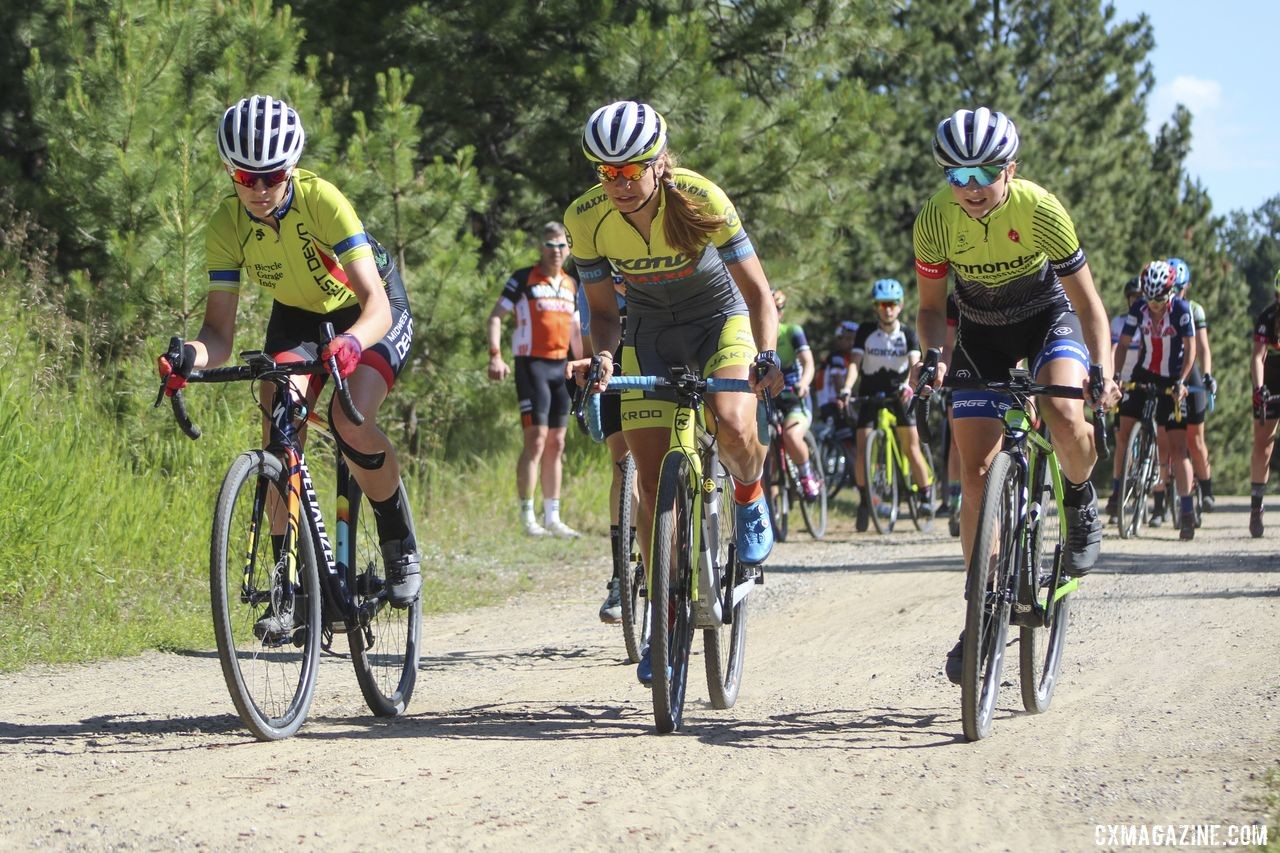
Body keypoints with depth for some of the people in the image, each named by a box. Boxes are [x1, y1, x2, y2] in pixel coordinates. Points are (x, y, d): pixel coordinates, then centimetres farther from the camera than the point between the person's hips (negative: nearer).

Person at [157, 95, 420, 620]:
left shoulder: (321, 201, -33)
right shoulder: (227, 226, -22)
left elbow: (375, 304, -40)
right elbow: (220, 331, -23)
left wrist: (351, 342, -61)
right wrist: (191, 357, -46)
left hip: (369, 314, -4)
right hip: (297, 315, 4)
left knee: (350, 421, -27)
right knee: (279, 428, -18)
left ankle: (400, 544, -3)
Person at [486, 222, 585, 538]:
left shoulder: (572, 285, 15)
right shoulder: (523, 279, -2)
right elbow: (495, 317, -5)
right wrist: (495, 355, -18)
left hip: (561, 367, 6)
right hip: (532, 365, -6)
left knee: (556, 444, 7)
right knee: (536, 439, -12)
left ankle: (552, 517, 12)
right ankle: (527, 518, -10)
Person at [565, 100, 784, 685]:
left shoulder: (700, 199, -28)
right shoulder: (586, 218, -20)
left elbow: (757, 291, -23)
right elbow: (602, 308, -8)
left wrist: (767, 357, -39)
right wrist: (603, 356, -29)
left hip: (720, 319, -2)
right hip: (649, 333, 2)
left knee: (732, 426, -32)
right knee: (652, 479, -6)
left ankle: (749, 496, 4)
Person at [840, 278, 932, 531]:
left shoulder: (908, 334, -6)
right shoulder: (866, 332, -5)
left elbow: (915, 363, -19)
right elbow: (855, 362, -14)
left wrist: (908, 385, -40)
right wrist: (846, 388, -31)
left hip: (898, 394, -1)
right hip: (870, 394, 1)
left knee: (911, 447, -8)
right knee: (863, 447, -10)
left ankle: (927, 494, 8)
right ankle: (864, 501, 3)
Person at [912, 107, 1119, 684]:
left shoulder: (1040, 210, -29)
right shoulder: (935, 219, -23)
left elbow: (1087, 302, -21)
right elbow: (931, 307, -9)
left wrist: (1102, 369, -37)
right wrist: (933, 359, -29)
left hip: (1048, 317, -2)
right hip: (980, 331, 2)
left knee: (1065, 419, -33)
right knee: (977, 474, -5)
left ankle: (1080, 501, 1)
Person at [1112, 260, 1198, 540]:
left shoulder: (1181, 309, -15)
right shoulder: (1138, 309, -7)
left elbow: (1190, 348, -17)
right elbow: (1123, 344, -2)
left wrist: (1181, 381, -28)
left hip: (1172, 382, -3)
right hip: (1143, 376, 3)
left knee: (1177, 448, -8)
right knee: (1121, 431, -9)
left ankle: (1187, 513, -8)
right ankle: (1119, 490, 9)